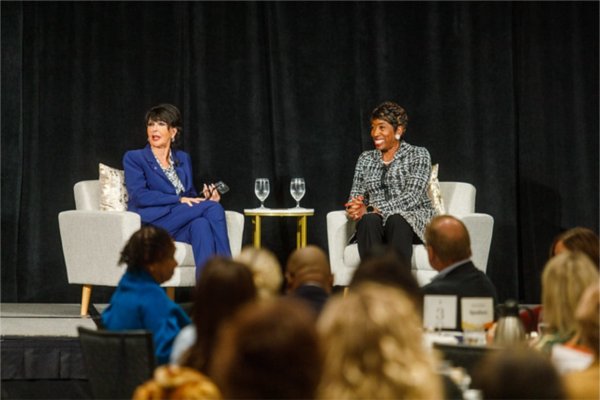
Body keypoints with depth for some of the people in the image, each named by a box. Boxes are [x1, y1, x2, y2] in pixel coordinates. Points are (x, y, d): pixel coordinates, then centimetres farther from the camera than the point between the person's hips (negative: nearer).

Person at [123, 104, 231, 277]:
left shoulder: (183, 158, 23)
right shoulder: (134, 158, 7)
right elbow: (139, 196, -8)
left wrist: (205, 197, -2)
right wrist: (179, 200, -17)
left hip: (179, 228, 4)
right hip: (149, 224, -4)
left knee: (201, 224, -36)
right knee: (213, 208, -26)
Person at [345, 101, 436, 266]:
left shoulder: (418, 155, 5)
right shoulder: (366, 158, 19)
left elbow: (412, 197, -9)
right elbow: (355, 196, 13)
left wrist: (373, 209, -20)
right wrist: (356, 208, -14)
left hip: (413, 220, -3)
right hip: (375, 221, 3)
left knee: (396, 220, -38)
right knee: (369, 220, -34)